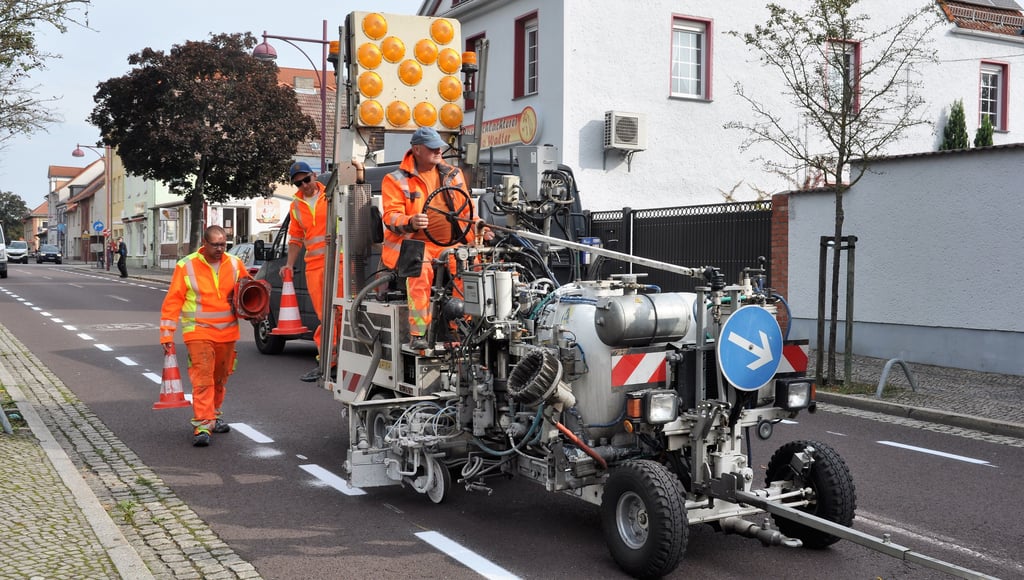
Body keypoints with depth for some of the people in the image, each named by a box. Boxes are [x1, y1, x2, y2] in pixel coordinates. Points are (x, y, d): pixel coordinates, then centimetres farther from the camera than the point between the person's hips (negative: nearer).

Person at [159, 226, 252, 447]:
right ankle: (202, 426, -14)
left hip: (228, 333, 4)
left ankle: (213, 417, 33)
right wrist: (167, 334, -8)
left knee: (220, 379, 16)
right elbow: (172, 301, -4)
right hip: (199, 332, -4)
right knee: (202, 379, -13)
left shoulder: (235, 264, 6)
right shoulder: (186, 266, -4)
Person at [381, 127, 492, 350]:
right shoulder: (396, 180, 6)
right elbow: (391, 217, -5)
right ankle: (417, 334, -32)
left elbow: (466, 211, 22)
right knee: (421, 269, -36)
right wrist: (410, 222, -27)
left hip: (448, 242, 4)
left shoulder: (453, 174, 19)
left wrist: (478, 227, 0)